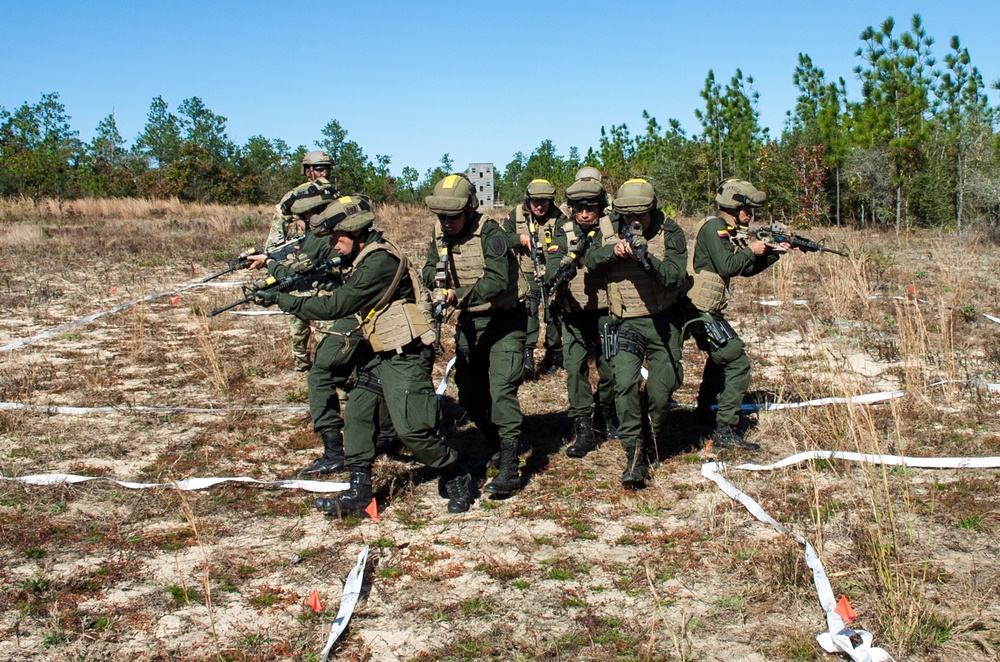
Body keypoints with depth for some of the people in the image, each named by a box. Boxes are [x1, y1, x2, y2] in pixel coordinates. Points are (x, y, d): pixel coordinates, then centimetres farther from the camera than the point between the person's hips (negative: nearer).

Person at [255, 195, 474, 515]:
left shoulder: (381, 261, -22)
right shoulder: (364, 258, 10)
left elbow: (336, 305, -22)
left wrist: (281, 300, -15)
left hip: (405, 357, -10)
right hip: (380, 355, 10)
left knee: (412, 429, -8)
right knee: (356, 417, 7)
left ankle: (456, 479, 13)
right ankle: (359, 493, 13)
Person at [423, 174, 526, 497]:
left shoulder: (490, 233, -21)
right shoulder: (440, 233, 0)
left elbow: (498, 281, -30)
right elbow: (429, 271, 5)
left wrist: (460, 296, -43)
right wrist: (437, 281, -19)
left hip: (502, 321, -7)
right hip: (468, 322, 7)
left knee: (502, 390, -17)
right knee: (469, 394, 12)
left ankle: (509, 469, -17)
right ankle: (493, 444, 37)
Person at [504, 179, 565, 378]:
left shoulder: (558, 218, -10)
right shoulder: (517, 214, -1)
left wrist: (548, 270, -30)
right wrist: (520, 239, -14)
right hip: (526, 274, 1)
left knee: (552, 313, 6)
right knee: (527, 309, -15)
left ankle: (554, 354, 23)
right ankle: (527, 354, -15)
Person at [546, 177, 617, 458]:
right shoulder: (564, 232, 1)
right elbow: (553, 263, -12)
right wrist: (560, 273, -36)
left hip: (606, 312, 0)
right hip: (574, 314, 0)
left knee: (611, 368, 7)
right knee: (576, 368, -6)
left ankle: (606, 415, 32)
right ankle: (584, 430, -1)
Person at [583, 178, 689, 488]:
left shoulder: (669, 232, -8)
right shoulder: (608, 228, 0)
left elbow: (677, 279, -16)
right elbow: (590, 262, -3)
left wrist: (647, 259, -32)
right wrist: (613, 251, -22)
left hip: (663, 321, 0)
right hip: (626, 322, 0)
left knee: (661, 392, 4)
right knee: (625, 384, -18)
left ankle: (652, 444, 30)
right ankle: (634, 456, -12)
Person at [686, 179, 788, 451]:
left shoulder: (729, 232, 15)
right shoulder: (713, 227, -14)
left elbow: (746, 269, 19)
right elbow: (727, 266, -23)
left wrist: (773, 253, 8)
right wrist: (750, 250, -9)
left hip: (705, 310, 11)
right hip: (701, 309, -11)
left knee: (721, 357, 30)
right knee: (737, 362, -13)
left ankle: (704, 410, 47)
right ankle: (725, 431, -14)